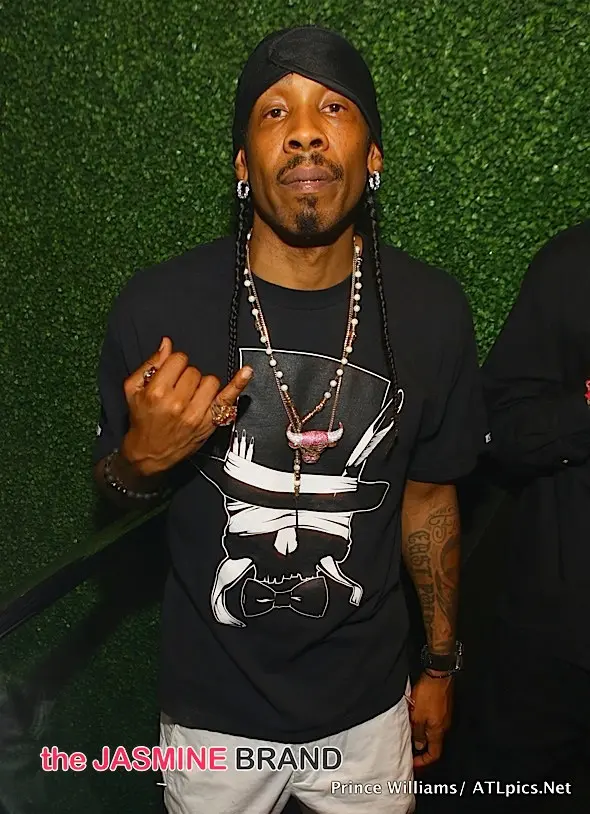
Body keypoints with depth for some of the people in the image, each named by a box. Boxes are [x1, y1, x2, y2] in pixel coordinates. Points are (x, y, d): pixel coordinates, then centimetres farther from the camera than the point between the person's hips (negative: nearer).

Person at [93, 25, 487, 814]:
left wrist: (441, 664, 8)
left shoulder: (432, 311, -13)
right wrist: (147, 455, -25)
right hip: (214, 710, 0)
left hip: (368, 704, 1)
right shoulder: (158, 305, -18)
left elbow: (428, 494, 1)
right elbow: (115, 487, -2)